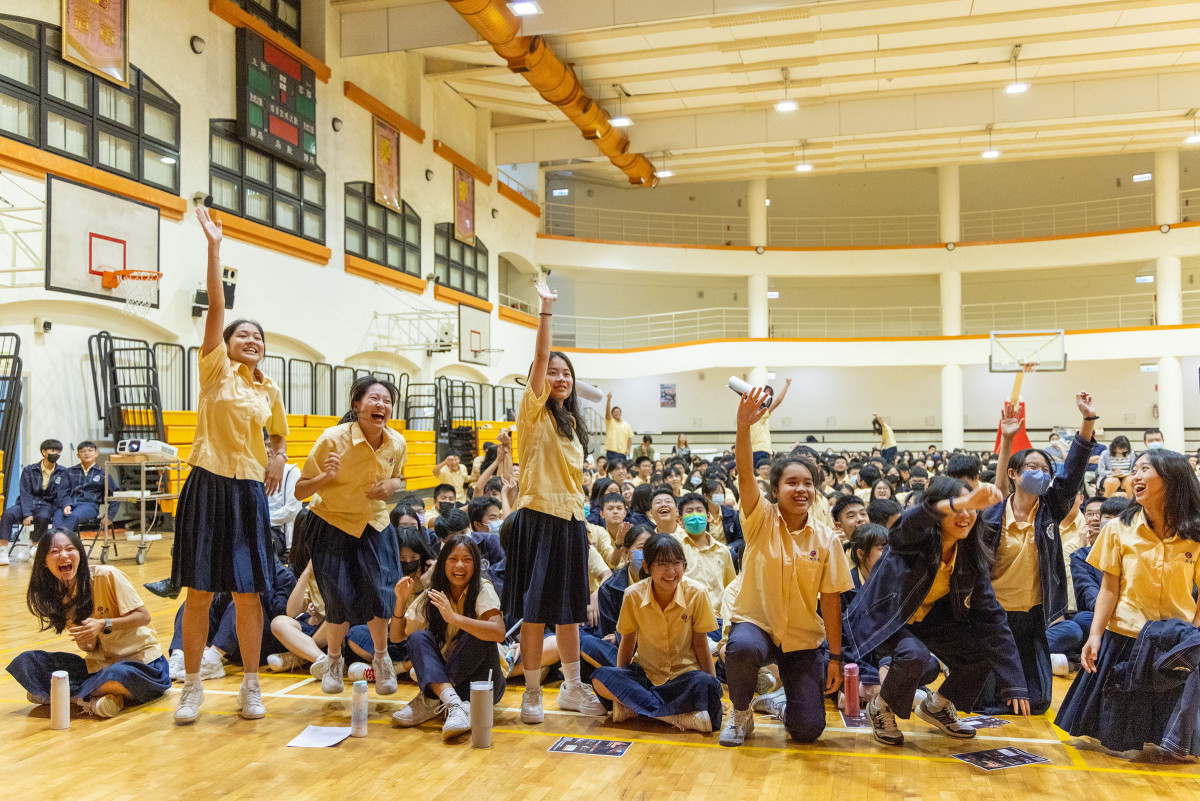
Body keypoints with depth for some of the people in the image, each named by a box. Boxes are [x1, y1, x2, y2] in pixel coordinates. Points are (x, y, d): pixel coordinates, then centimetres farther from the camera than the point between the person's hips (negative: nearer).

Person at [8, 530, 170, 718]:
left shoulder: (107, 576, -14)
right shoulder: (55, 596, 4)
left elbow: (143, 616, -11)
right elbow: (90, 647, 7)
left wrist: (104, 624, -23)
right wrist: (86, 644, -16)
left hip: (141, 660, -6)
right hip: (99, 664, 6)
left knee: (120, 674, -41)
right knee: (26, 662, -9)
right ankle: (92, 699, -18)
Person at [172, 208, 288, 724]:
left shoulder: (270, 391, 10)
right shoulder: (216, 370, -1)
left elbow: (279, 434, 27)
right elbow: (215, 307, -10)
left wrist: (277, 458, 5)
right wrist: (214, 246, -16)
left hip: (249, 492, 3)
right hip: (208, 486, -3)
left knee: (248, 592, 5)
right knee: (199, 591, 2)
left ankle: (250, 686, 17)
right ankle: (192, 686, 16)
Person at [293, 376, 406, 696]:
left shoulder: (397, 443, -9)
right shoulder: (333, 439, -21)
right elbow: (300, 491, -17)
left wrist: (391, 486, -10)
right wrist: (325, 476, -37)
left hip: (375, 526, 3)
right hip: (333, 525, -3)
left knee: (378, 595, -8)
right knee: (340, 600, -6)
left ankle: (381, 658, 21)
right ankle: (334, 660, 25)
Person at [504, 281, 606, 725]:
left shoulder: (571, 421, 16)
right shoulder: (534, 412, -4)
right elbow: (539, 357, -17)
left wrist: (581, 521, 15)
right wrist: (546, 309, -23)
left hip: (571, 520, 7)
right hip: (538, 518, -7)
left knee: (570, 608, 13)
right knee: (535, 610, -2)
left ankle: (572, 687, 25)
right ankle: (532, 692, 9)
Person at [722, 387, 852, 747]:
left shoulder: (826, 539, -3)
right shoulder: (761, 520, -7)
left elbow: (831, 600, -1)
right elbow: (745, 475, -24)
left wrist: (835, 657, -1)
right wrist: (743, 427, -40)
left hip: (804, 637, 2)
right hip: (756, 622, -1)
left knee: (808, 730, -8)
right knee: (741, 649, -38)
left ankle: (794, 697, 30)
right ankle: (740, 714, -5)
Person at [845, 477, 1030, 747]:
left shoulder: (972, 558, -10)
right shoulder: (917, 540, -26)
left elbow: (991, 618, -11)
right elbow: (913, 521, -54)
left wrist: (1015, 684, -15)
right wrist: (964, 501, -73)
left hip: (924, 620, 6)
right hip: (881, 619, -6)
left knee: (984, 648, -12)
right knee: (915, 656, -34)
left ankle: (936, 706, 15)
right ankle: (881, 708, -1)